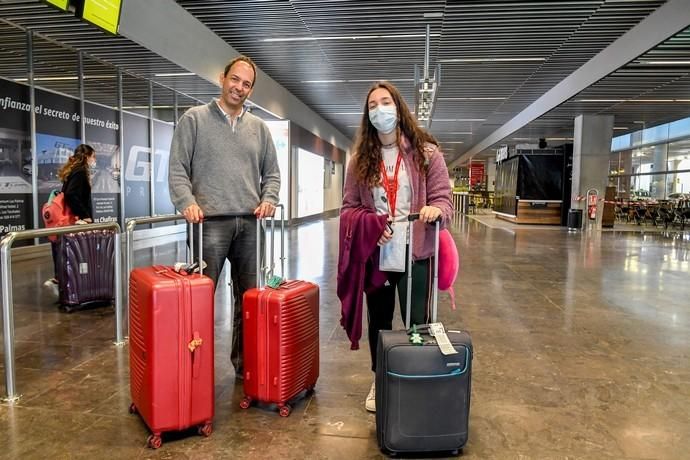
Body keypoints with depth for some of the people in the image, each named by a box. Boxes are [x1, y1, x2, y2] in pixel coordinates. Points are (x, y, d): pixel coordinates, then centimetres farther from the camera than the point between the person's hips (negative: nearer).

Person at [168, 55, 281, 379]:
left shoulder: (259, 128, 16)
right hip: (210, 222, -4)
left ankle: (244, 364, 24)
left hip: (250, 224, 4)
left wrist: (268, 199, -1)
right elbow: (177, 169, -2)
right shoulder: (194, 119, 5)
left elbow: (271, 173, 18)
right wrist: (188, 202, -18)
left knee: (249, 299, 10)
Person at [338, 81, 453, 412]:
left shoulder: (425, 152, -1)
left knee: (418, 323, 4)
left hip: (415, 253, -2)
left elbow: (443, 198, -2)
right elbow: (348, 207, 5)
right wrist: (369, 227, -14)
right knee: (378, 321, 15)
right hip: (375, 255, 3)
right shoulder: (360, 159, 5)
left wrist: (435, 210, -26)